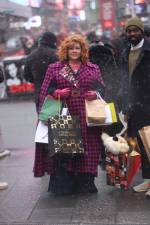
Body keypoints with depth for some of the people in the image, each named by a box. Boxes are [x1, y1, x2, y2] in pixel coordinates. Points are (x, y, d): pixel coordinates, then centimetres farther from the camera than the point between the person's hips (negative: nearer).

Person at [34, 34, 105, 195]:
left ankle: (85, 183, 11)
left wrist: (95, 94, -10)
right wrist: (56, 93, -14)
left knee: (87, 149, 1)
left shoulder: (93, 69, 13)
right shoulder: (54, 69, 9)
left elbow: (101, 87, 11)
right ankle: (63, 184, 4)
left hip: (86, 118, 2)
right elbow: (46, 90, 6)